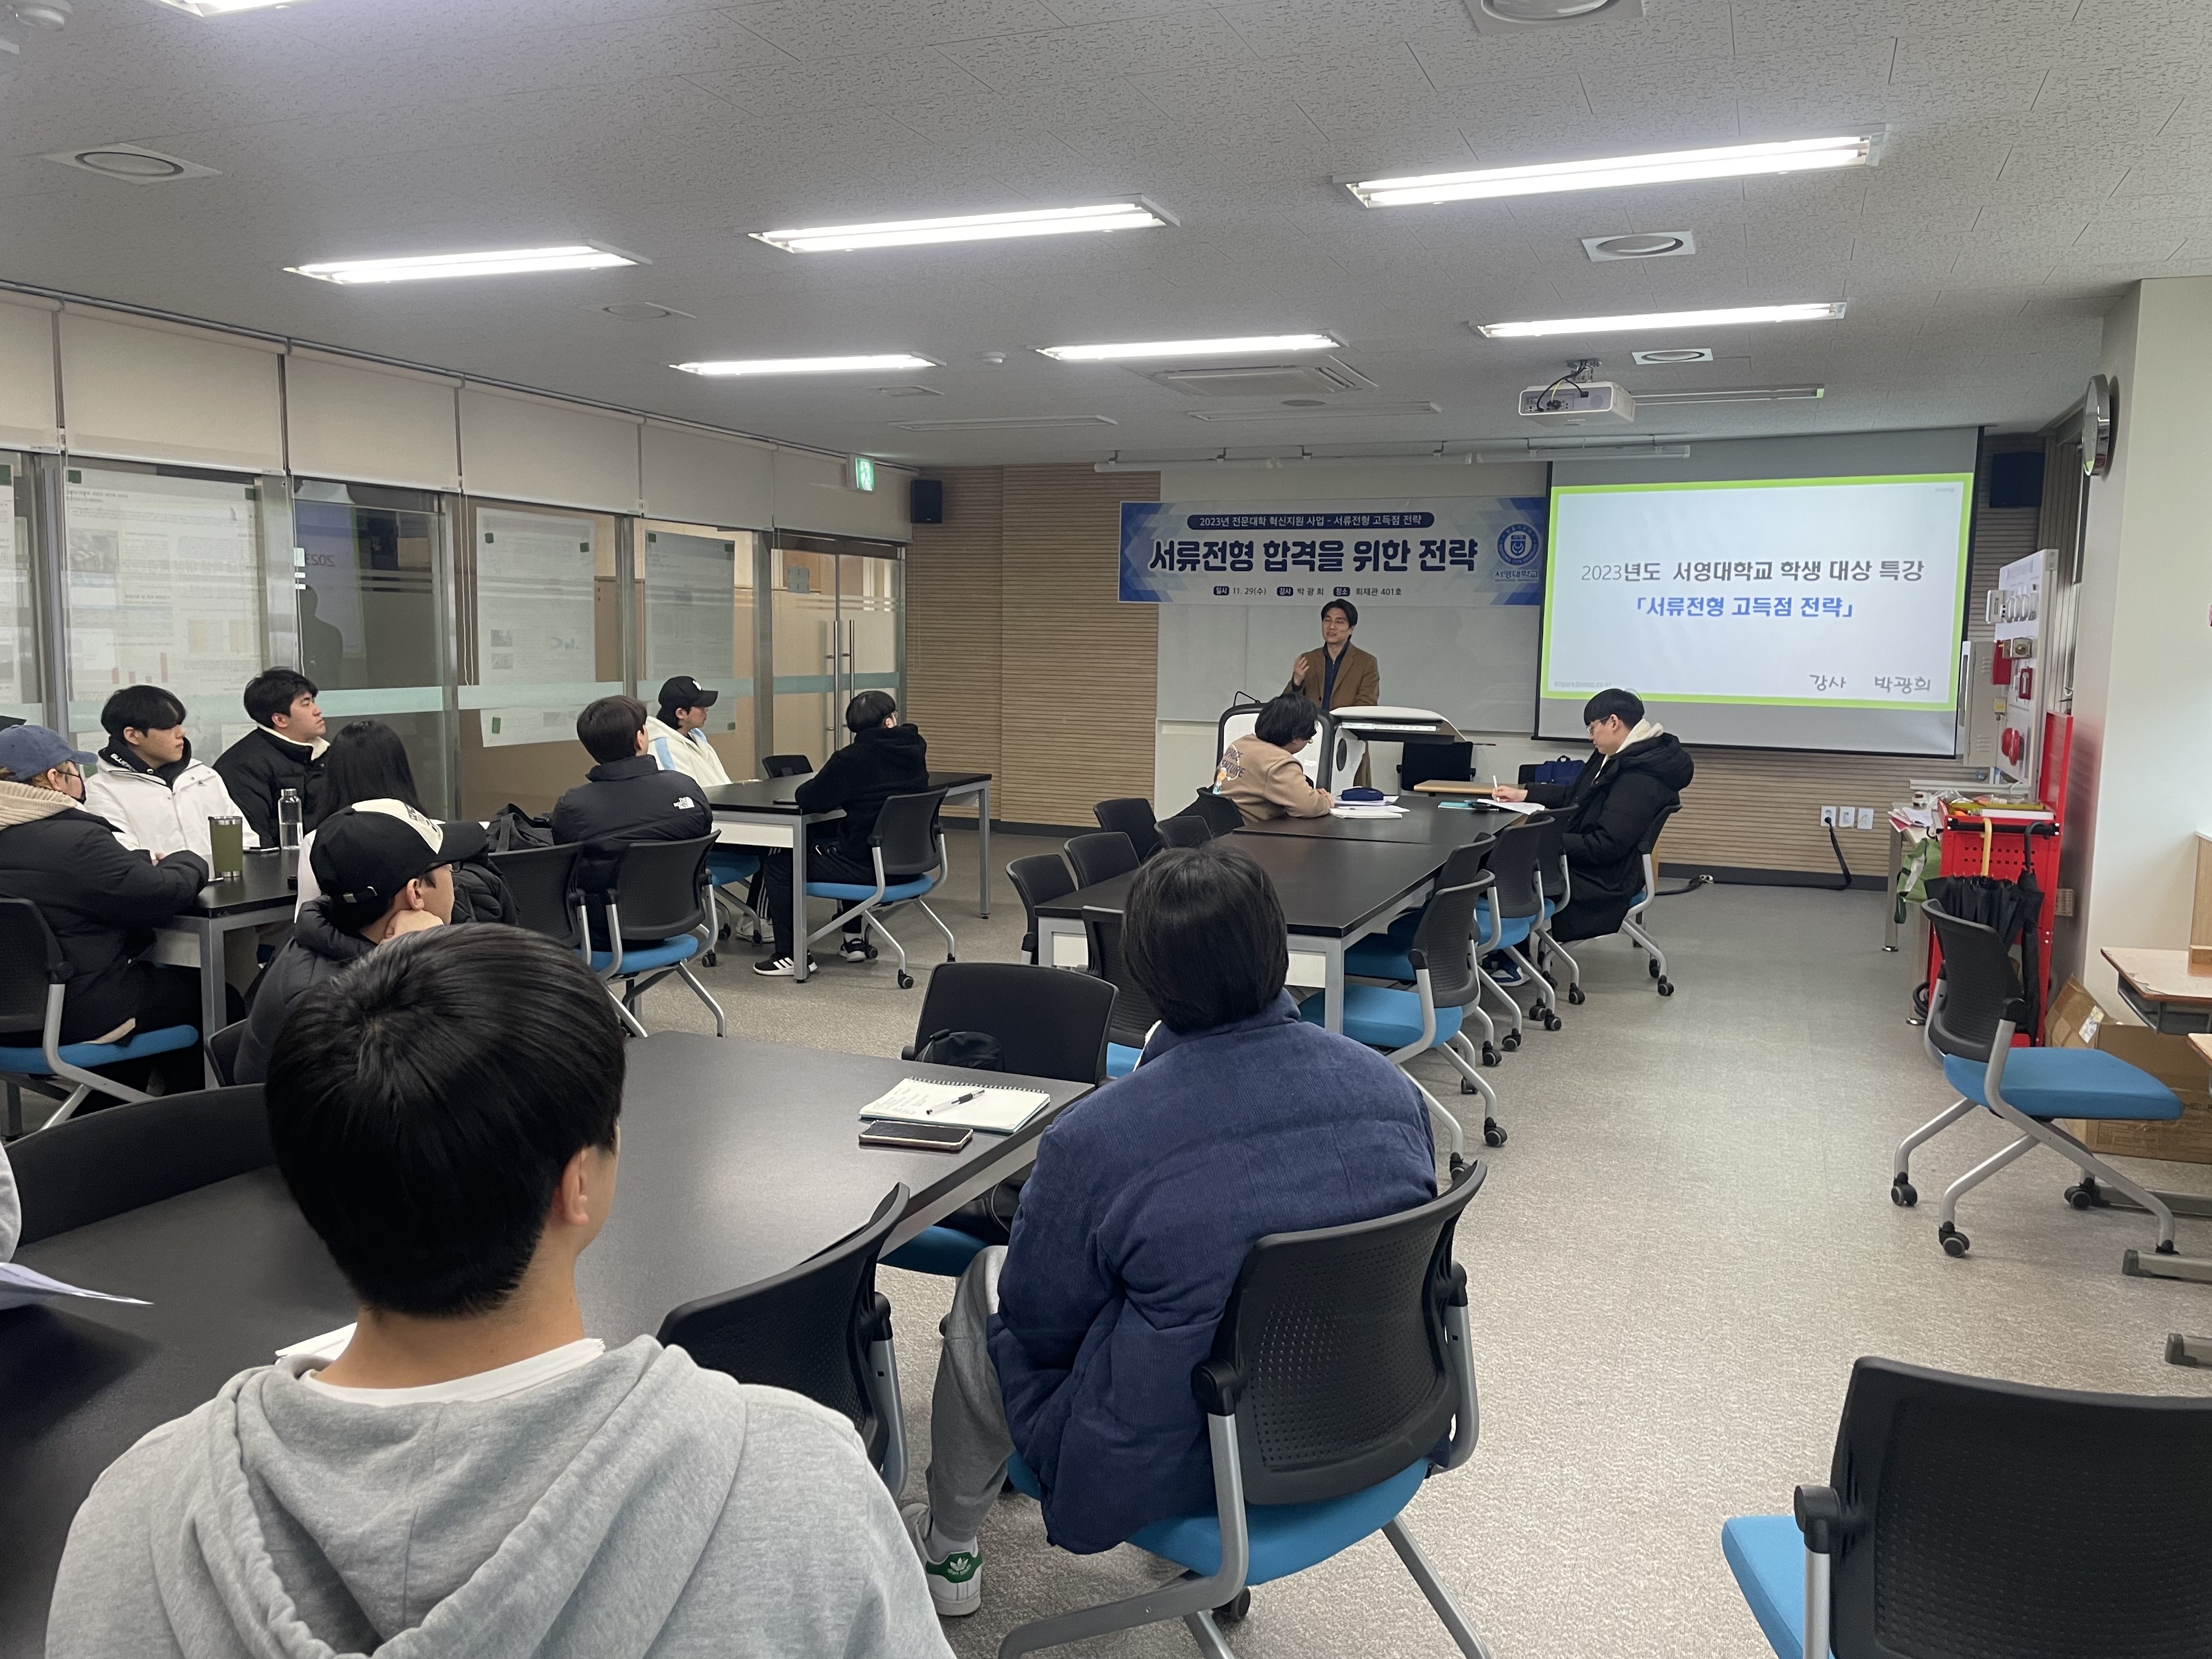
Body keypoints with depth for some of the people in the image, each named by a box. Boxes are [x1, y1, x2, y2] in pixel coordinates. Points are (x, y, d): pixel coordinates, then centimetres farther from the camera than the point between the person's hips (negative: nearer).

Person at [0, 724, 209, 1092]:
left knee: (158, 976, 29)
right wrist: (189, 862, 1)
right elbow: (164, 895, -18)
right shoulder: (75, 840, -24)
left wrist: (146, 861, 7)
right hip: (78, 1014, -9)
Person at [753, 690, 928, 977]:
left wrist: (822, 781, 8)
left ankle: (789, 955, 7)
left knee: (779, 865, 6)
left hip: (868, 867, -8)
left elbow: (807, 799, -13)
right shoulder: (914, 751, 3)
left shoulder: (851, 759, -17)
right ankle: (855, 940, 38)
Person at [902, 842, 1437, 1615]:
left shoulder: (1094, 1138, -26)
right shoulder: (1392, 1087, -12)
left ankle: (947, 1551, 41)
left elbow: (1038, 1323, -11)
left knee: (987, 1285, 20)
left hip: (1177, 1467, -5)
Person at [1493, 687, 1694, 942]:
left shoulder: (1640, 781, -23)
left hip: (1603, 881, -10)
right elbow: (1575, 796, 24)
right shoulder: (1618, 759, 10)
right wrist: (1524, 794, 19)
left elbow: (1606, 847, -27)